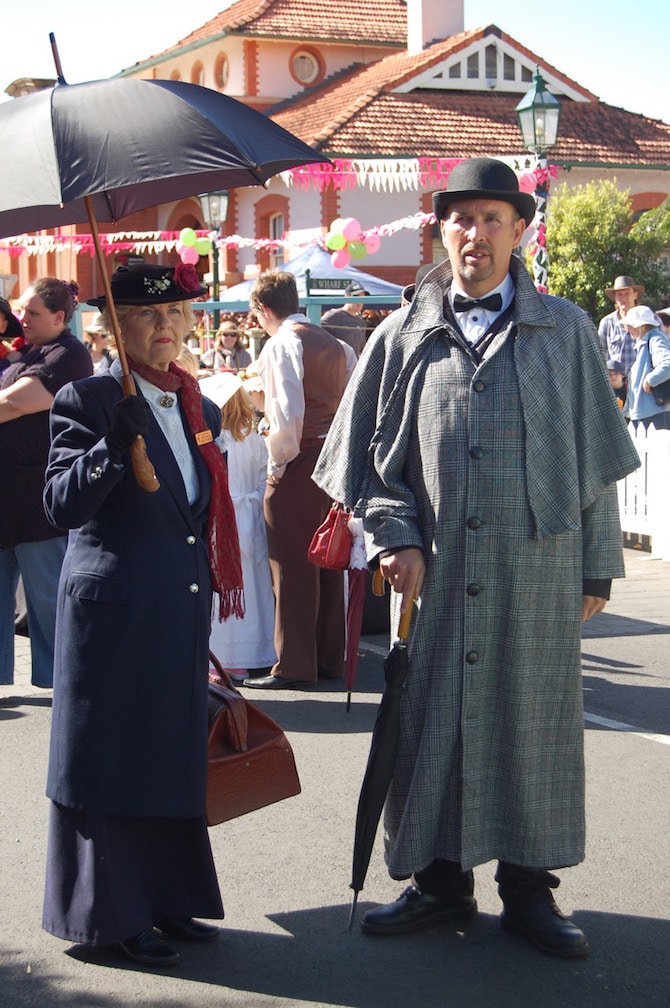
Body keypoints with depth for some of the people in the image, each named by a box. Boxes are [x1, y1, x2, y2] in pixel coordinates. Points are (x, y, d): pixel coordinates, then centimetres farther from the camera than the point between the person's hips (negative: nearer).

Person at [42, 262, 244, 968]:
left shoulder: (200, 412, 13)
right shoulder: (87, 400, -7)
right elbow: (61, 505, -17)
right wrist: (114, 444, -31)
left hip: (181, 618, 7)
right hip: (112, 612, -6)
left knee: (173, 758, 12)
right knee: (110, 759, 3)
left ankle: (167, 900, 25)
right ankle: (111, 915, 14)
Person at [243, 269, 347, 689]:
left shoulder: (282, 343, -11)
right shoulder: (333, 344, 13)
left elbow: (288, 413, -20)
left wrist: (278, 461, -9)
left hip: (298, 464, -8)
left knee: (293, 566, -2)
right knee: (327, 562, 13)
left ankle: (294, 666, 1)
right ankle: (330, 659, 19)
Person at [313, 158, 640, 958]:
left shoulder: (564, 332, 5)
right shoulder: (403, 337, 7)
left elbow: (593, 457, 5)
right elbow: (377, 455, 9)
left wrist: (596, 566, 2)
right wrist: (397, 539, -5)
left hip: (538, 569, -1)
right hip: (436, 571, 1)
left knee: (532, 723, 6)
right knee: (430, 720, 6)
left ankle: (527, 885, 20)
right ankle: (441, 879, 21)